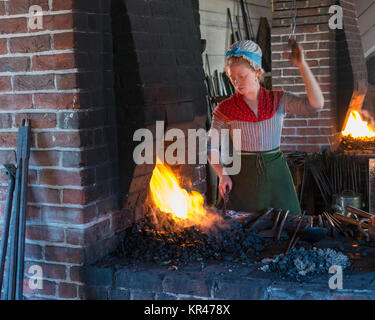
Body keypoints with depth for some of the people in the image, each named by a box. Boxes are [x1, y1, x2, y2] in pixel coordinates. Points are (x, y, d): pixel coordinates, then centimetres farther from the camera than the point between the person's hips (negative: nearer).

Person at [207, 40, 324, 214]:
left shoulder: (279, 100, 2)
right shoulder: (226, 109, -1)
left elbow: (316, 104, -12)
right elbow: (211, 147, 6)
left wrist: (302, 65, -16)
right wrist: (222, 174, -10)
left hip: (277, 174, 1)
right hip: (244, 177, -1)